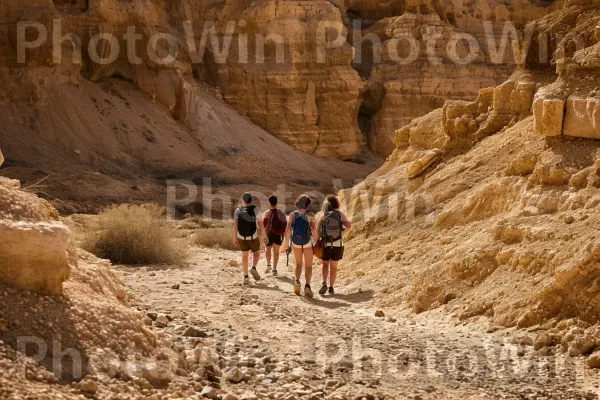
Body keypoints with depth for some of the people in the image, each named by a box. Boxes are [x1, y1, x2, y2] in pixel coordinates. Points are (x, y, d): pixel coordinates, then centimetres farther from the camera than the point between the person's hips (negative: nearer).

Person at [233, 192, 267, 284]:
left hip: (241, 237, 2)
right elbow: (260, 223, -14)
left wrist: (235, 238, -5)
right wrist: (264, 235, -8)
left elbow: (235, 225, -7)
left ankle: (246, 277, 4)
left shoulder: (238, 210, -2)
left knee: (245, 256, 11)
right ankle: (254, 268, -6)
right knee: (256, 253, 18)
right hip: (253, 237, -2)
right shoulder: (255, 209, -9)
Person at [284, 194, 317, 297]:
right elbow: (314, 229, -17)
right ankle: (307, 286, -16)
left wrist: (287, 242, -3)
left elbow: (288, 229, -10)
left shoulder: (292, 215, -2)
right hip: (307, 242, -2)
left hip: (296, 242, 2)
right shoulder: (310, 215, -6)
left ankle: (297, 282, 1)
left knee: (298, 264, 22)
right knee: (308, 266, 5)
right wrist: (316, 241, -9)